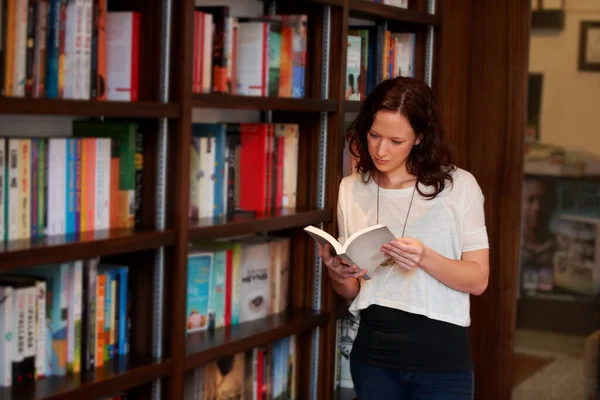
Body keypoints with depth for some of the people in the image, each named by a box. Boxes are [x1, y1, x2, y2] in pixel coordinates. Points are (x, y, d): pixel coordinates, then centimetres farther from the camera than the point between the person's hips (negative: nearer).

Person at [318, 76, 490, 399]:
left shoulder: (459, 185, -5)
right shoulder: (352, 189, 5)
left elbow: (478, 280, -8)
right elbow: (352, 291, 10)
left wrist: (425, 258, -24)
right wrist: (338, 277, -12)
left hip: (440, 352, -3)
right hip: (373, 350, 3)